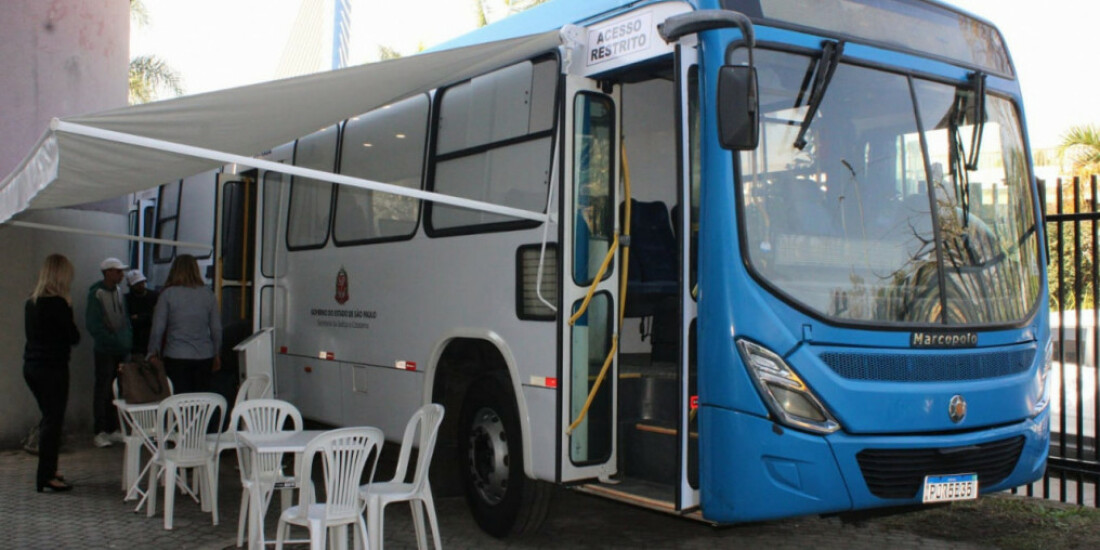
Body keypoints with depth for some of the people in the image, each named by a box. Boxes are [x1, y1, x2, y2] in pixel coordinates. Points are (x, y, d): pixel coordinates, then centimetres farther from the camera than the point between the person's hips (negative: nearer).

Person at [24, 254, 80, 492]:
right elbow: (73, 337, -12)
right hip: (52, 368, -8)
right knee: (53, 421, -1)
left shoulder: (31, 302, 7)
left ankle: (48, 470, 25)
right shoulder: (58, 303, -17)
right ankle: (46, 477, 1)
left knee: (49, 419, 18)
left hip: (31, 366, 8)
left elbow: (32, 332, 14)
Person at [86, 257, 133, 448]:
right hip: (105, 351, -7)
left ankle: (112, 429, 20)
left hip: (122, 351, 7)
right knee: (103, 391, -1)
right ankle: (100, 432, 5)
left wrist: (128, 340, 7)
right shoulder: (96, 294, -10)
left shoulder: (119, 291, 10)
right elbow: (92, 324, -15)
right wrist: (112, 340, -16)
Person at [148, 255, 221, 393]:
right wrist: (216, 354, 19)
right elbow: (216, 329, 6)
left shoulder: (168, 294, -5)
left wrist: (153, 354, 10)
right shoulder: (207, 294, 3)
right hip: (204, 356, 3)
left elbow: (157, 329, -3)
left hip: (176, 356, -2)